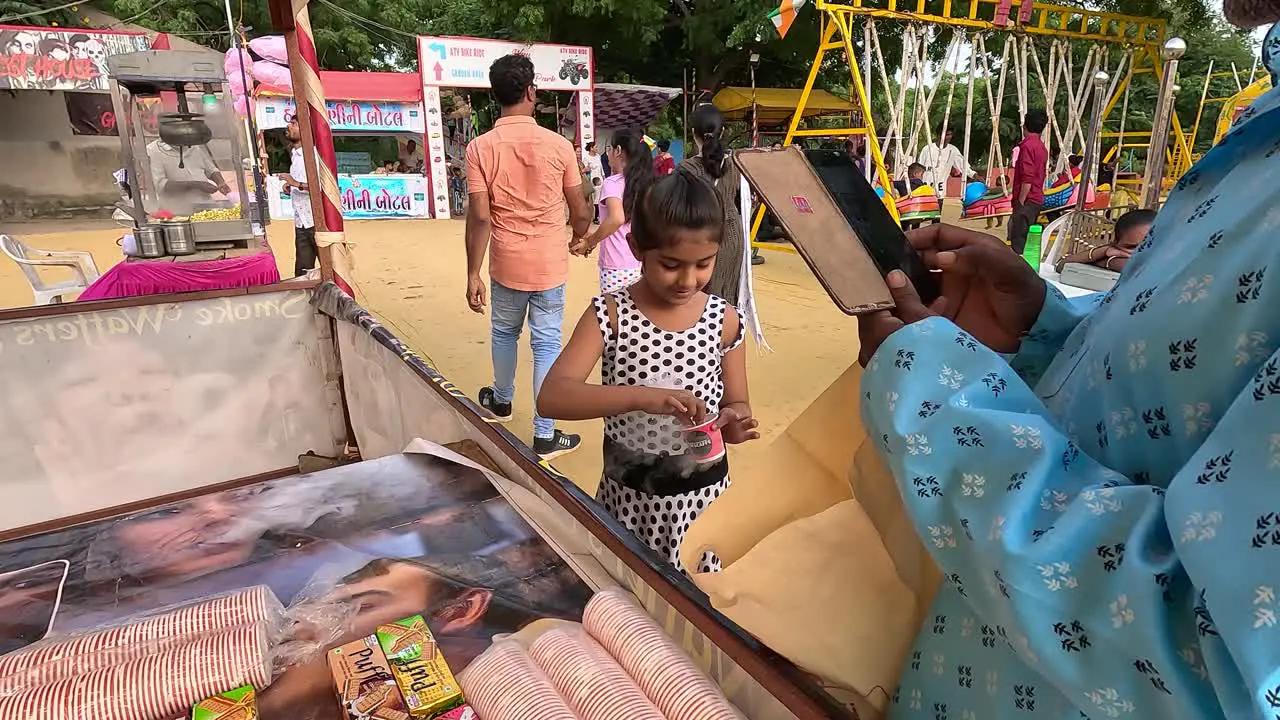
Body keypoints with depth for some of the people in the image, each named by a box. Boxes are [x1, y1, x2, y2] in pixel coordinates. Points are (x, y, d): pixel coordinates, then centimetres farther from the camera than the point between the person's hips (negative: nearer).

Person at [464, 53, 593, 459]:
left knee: (505, 333, 23)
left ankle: (501, 402, 46)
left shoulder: (480, 147, -8)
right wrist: (580, 236, 22)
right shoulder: (558, 145, -7)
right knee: (547, 343, 6)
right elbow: (580, 212, 0)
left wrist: (472, 275, -4)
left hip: (507, 265, 1)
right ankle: (545, 436, 11)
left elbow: (479, 217, -12)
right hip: (550, 265, -1)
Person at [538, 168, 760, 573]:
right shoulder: (610, 316, -13)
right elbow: (550, 398, -24)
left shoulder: (725, 321, -6)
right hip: (629, 498, -1)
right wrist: (642, 396, -37)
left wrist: (734, 423, -19)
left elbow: (738, 407, 5)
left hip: (703, 498, 1)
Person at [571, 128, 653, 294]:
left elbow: (616, 219, -29)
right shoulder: (645, 183, 8)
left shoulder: (612, 182, -12)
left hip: (616, 267, -7)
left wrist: (589, 242, -15)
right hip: (640, 264, 7)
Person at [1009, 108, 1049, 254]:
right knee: (1028, 239, 13)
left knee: (1018, 241, -10)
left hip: (1027, 200, -9)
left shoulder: (1027, 145, -13)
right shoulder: (1042, 147, 15)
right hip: (1037, 199, 9)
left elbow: (1027, 179, -20)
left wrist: (1020, 202, -18)